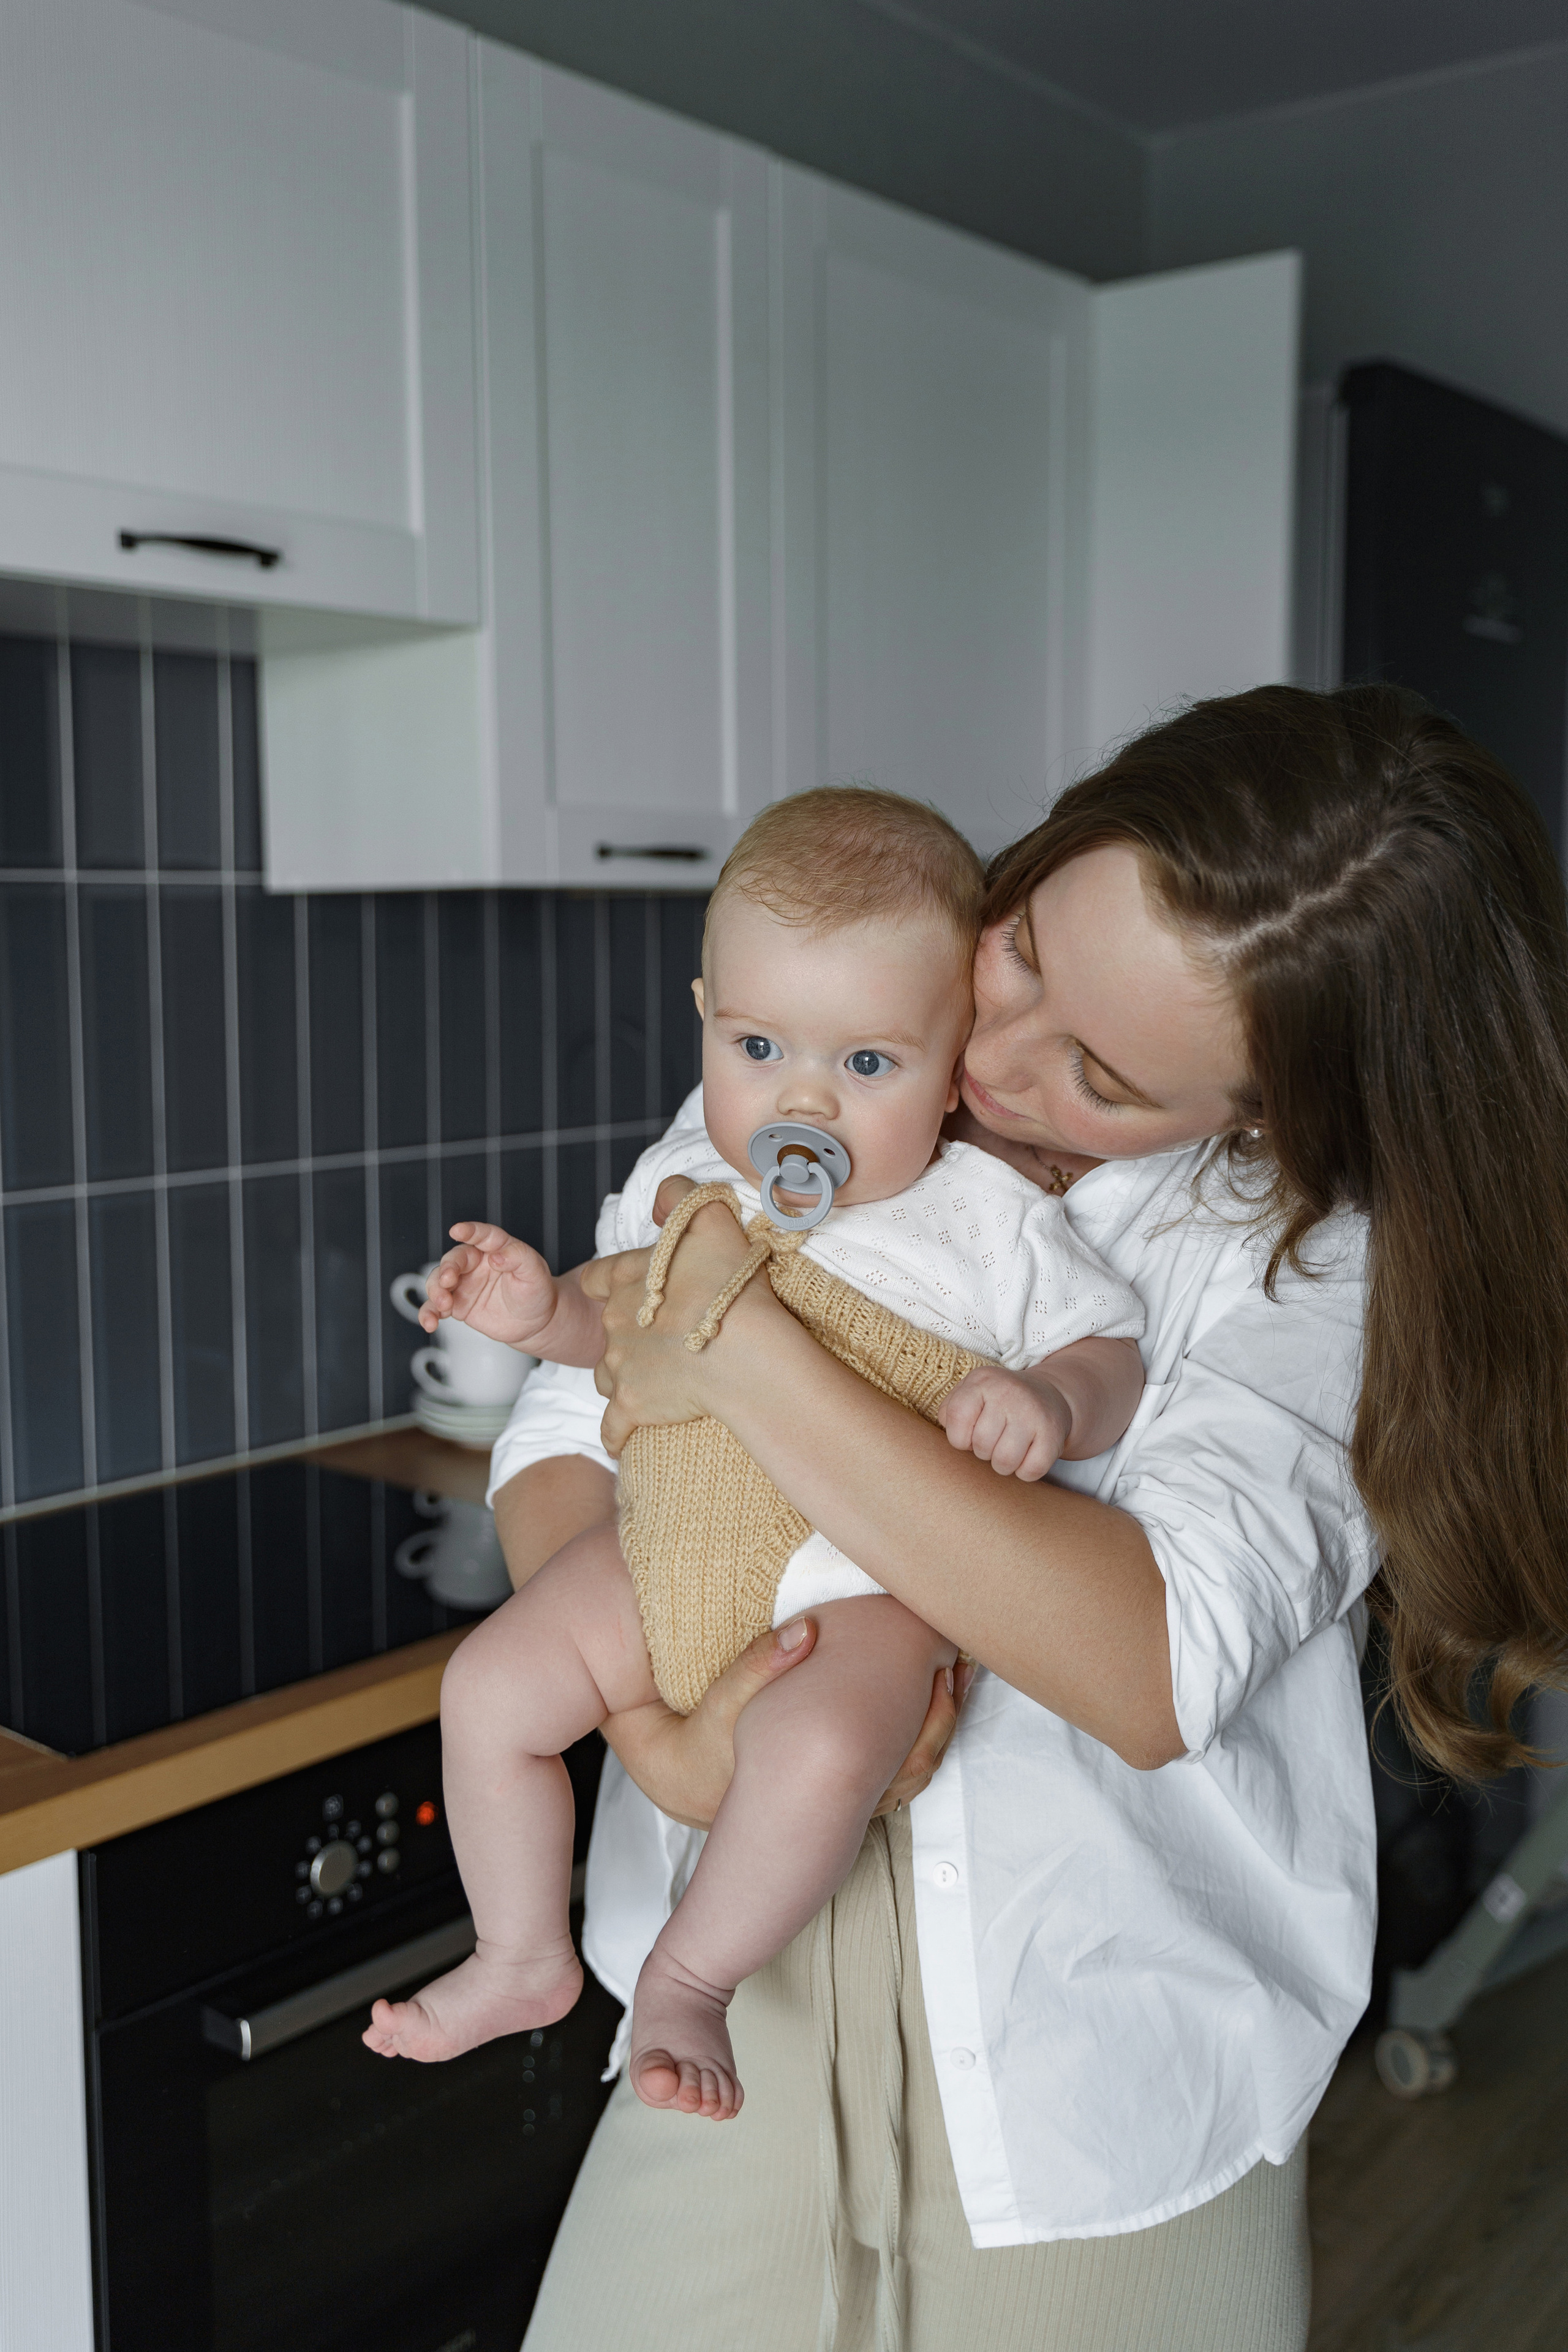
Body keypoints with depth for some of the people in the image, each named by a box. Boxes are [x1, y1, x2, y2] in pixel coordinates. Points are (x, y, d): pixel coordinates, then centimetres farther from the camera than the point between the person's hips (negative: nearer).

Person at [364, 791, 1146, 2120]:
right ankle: (525, 1960, 20)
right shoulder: (683, 1186, 3)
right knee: (489, 1687, -2)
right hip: (671, 1551, 5)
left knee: (820, 1747, -32)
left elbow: (1112, 1359, -2)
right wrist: (541, 1310, -2)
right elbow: (624, 1334, 19)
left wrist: (1051, 1399, -25)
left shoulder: (991, 1222, -7)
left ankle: (689, 1980, -5)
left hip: (866, 1579, -4)